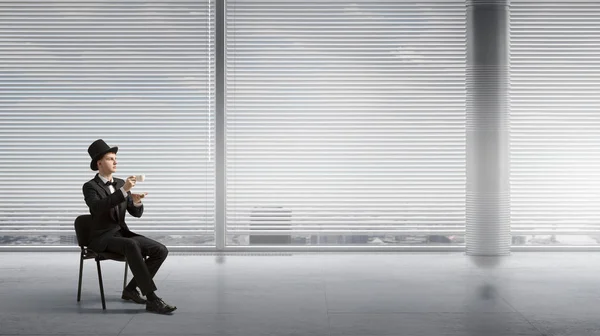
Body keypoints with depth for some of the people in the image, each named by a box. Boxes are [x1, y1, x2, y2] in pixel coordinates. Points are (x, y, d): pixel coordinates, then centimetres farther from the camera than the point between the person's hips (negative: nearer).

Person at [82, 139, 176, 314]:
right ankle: (152, 299, -37)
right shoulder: (90, 187, -5)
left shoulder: (120, 183, 14)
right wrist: (124, 191, -33)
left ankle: (131, 289, 0)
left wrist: (136, 201, -15)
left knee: (161, 250, -13)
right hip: (103, 239, -7)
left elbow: (136, 213, 9)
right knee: (132, 246, -39)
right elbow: (98, 208, -28)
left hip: (123, 234, 7)